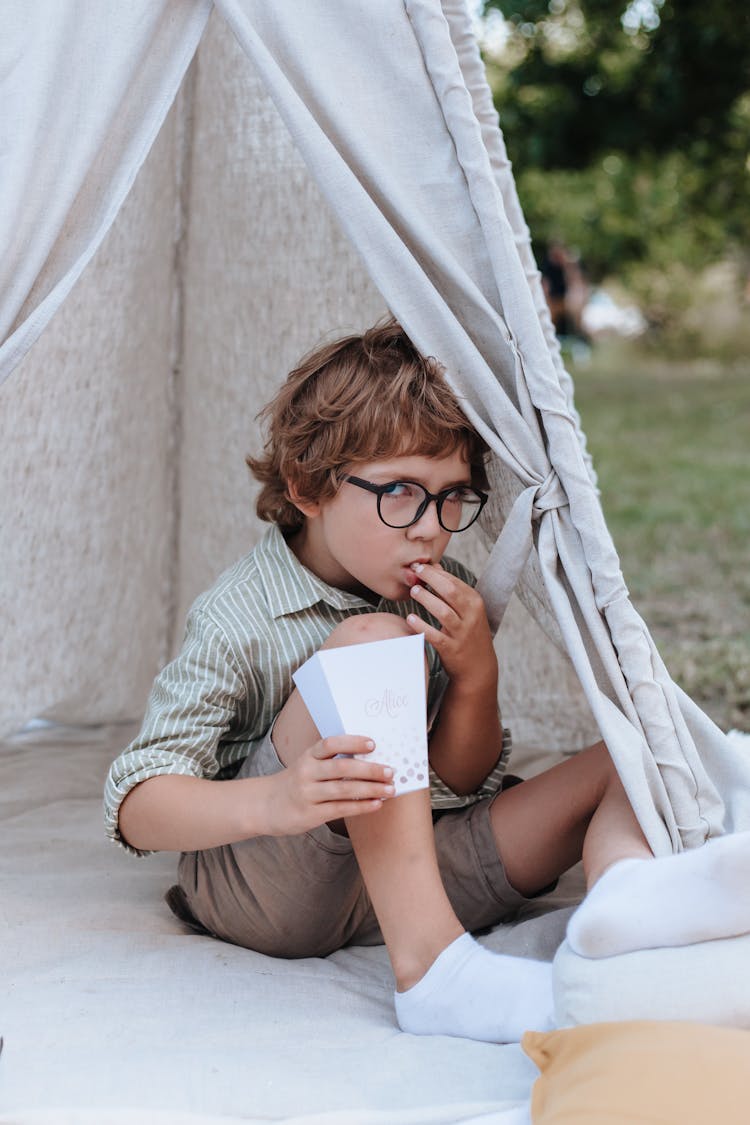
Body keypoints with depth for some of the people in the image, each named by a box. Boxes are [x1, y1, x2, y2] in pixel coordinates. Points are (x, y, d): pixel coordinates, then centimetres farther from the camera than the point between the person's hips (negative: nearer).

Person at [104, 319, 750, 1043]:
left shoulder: (445, 600, 4)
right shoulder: (237, 622, -14)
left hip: (413, 875, 6)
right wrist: (271, 803, -39)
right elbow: (134, 806, -20)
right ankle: (434, 969, -37)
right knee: (375, 642, -28)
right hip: (261, 894, -6)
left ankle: (621, 897, -39)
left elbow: (459, 787, 6)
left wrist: (476, 675, -14)